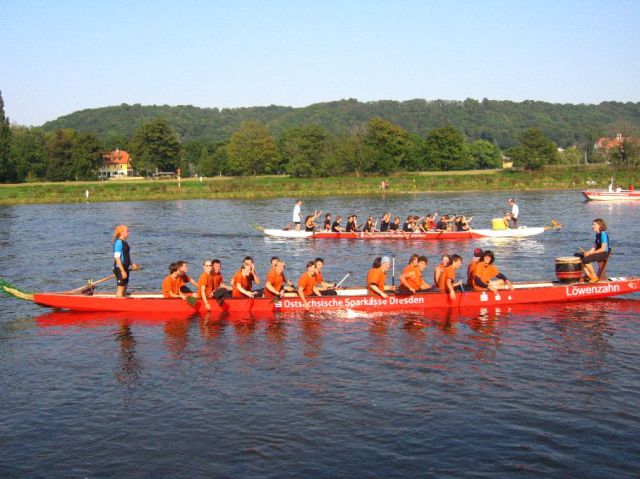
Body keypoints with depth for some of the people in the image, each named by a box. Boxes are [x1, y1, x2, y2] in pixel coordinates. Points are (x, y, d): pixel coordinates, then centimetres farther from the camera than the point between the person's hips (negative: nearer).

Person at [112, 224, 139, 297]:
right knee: (120, 288, -5)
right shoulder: (118, 242, -16)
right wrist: (122, 271, -23)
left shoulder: (124, 242, 13)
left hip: (125, 268, 10)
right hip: (120, 269, -10)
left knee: (125, 287, 16)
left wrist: (131, 264, 13)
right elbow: (117, 258, -21)